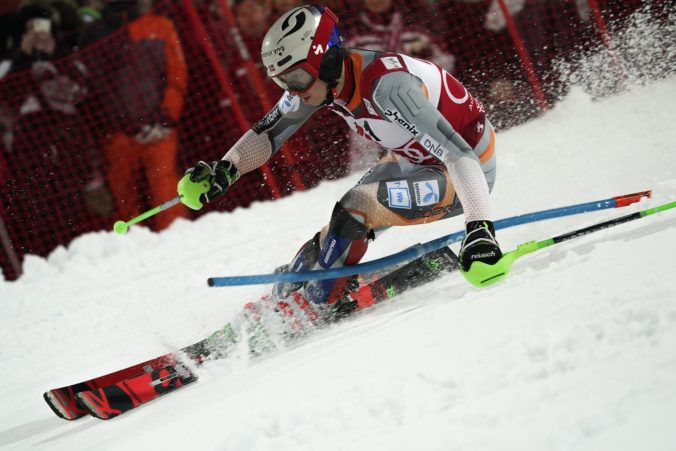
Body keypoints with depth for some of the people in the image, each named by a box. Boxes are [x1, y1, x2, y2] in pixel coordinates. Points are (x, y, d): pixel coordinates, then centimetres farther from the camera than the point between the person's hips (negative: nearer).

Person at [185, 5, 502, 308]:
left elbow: (458, 155, -40)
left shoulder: (385, 85, -35)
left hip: (469, 173, -8)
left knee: (355, 208, -22)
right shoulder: (315, 76, -11)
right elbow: (269, 131, 3)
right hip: (417, 162, 8)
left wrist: (480, 229, -48)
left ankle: (314, 307, -4)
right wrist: (223, 171, -14)